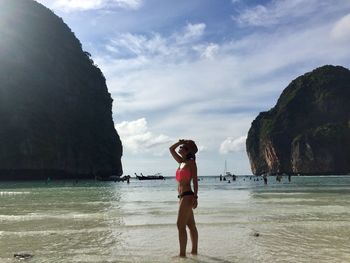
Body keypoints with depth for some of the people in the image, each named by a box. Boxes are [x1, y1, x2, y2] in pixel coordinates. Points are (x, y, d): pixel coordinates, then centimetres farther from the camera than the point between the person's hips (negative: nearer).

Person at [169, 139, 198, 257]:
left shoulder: (191, 162, -5)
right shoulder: (181, 162, 15)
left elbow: (195, 181, -11)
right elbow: (171, 149, 21)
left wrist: (195, 197, -17)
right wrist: (181, 141, 11)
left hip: (187, 196, -8)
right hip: (183, 197, 8)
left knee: (180, 225, -10)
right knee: (191, 225, 13)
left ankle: (182, 253, -7)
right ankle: (194, 251, 20)